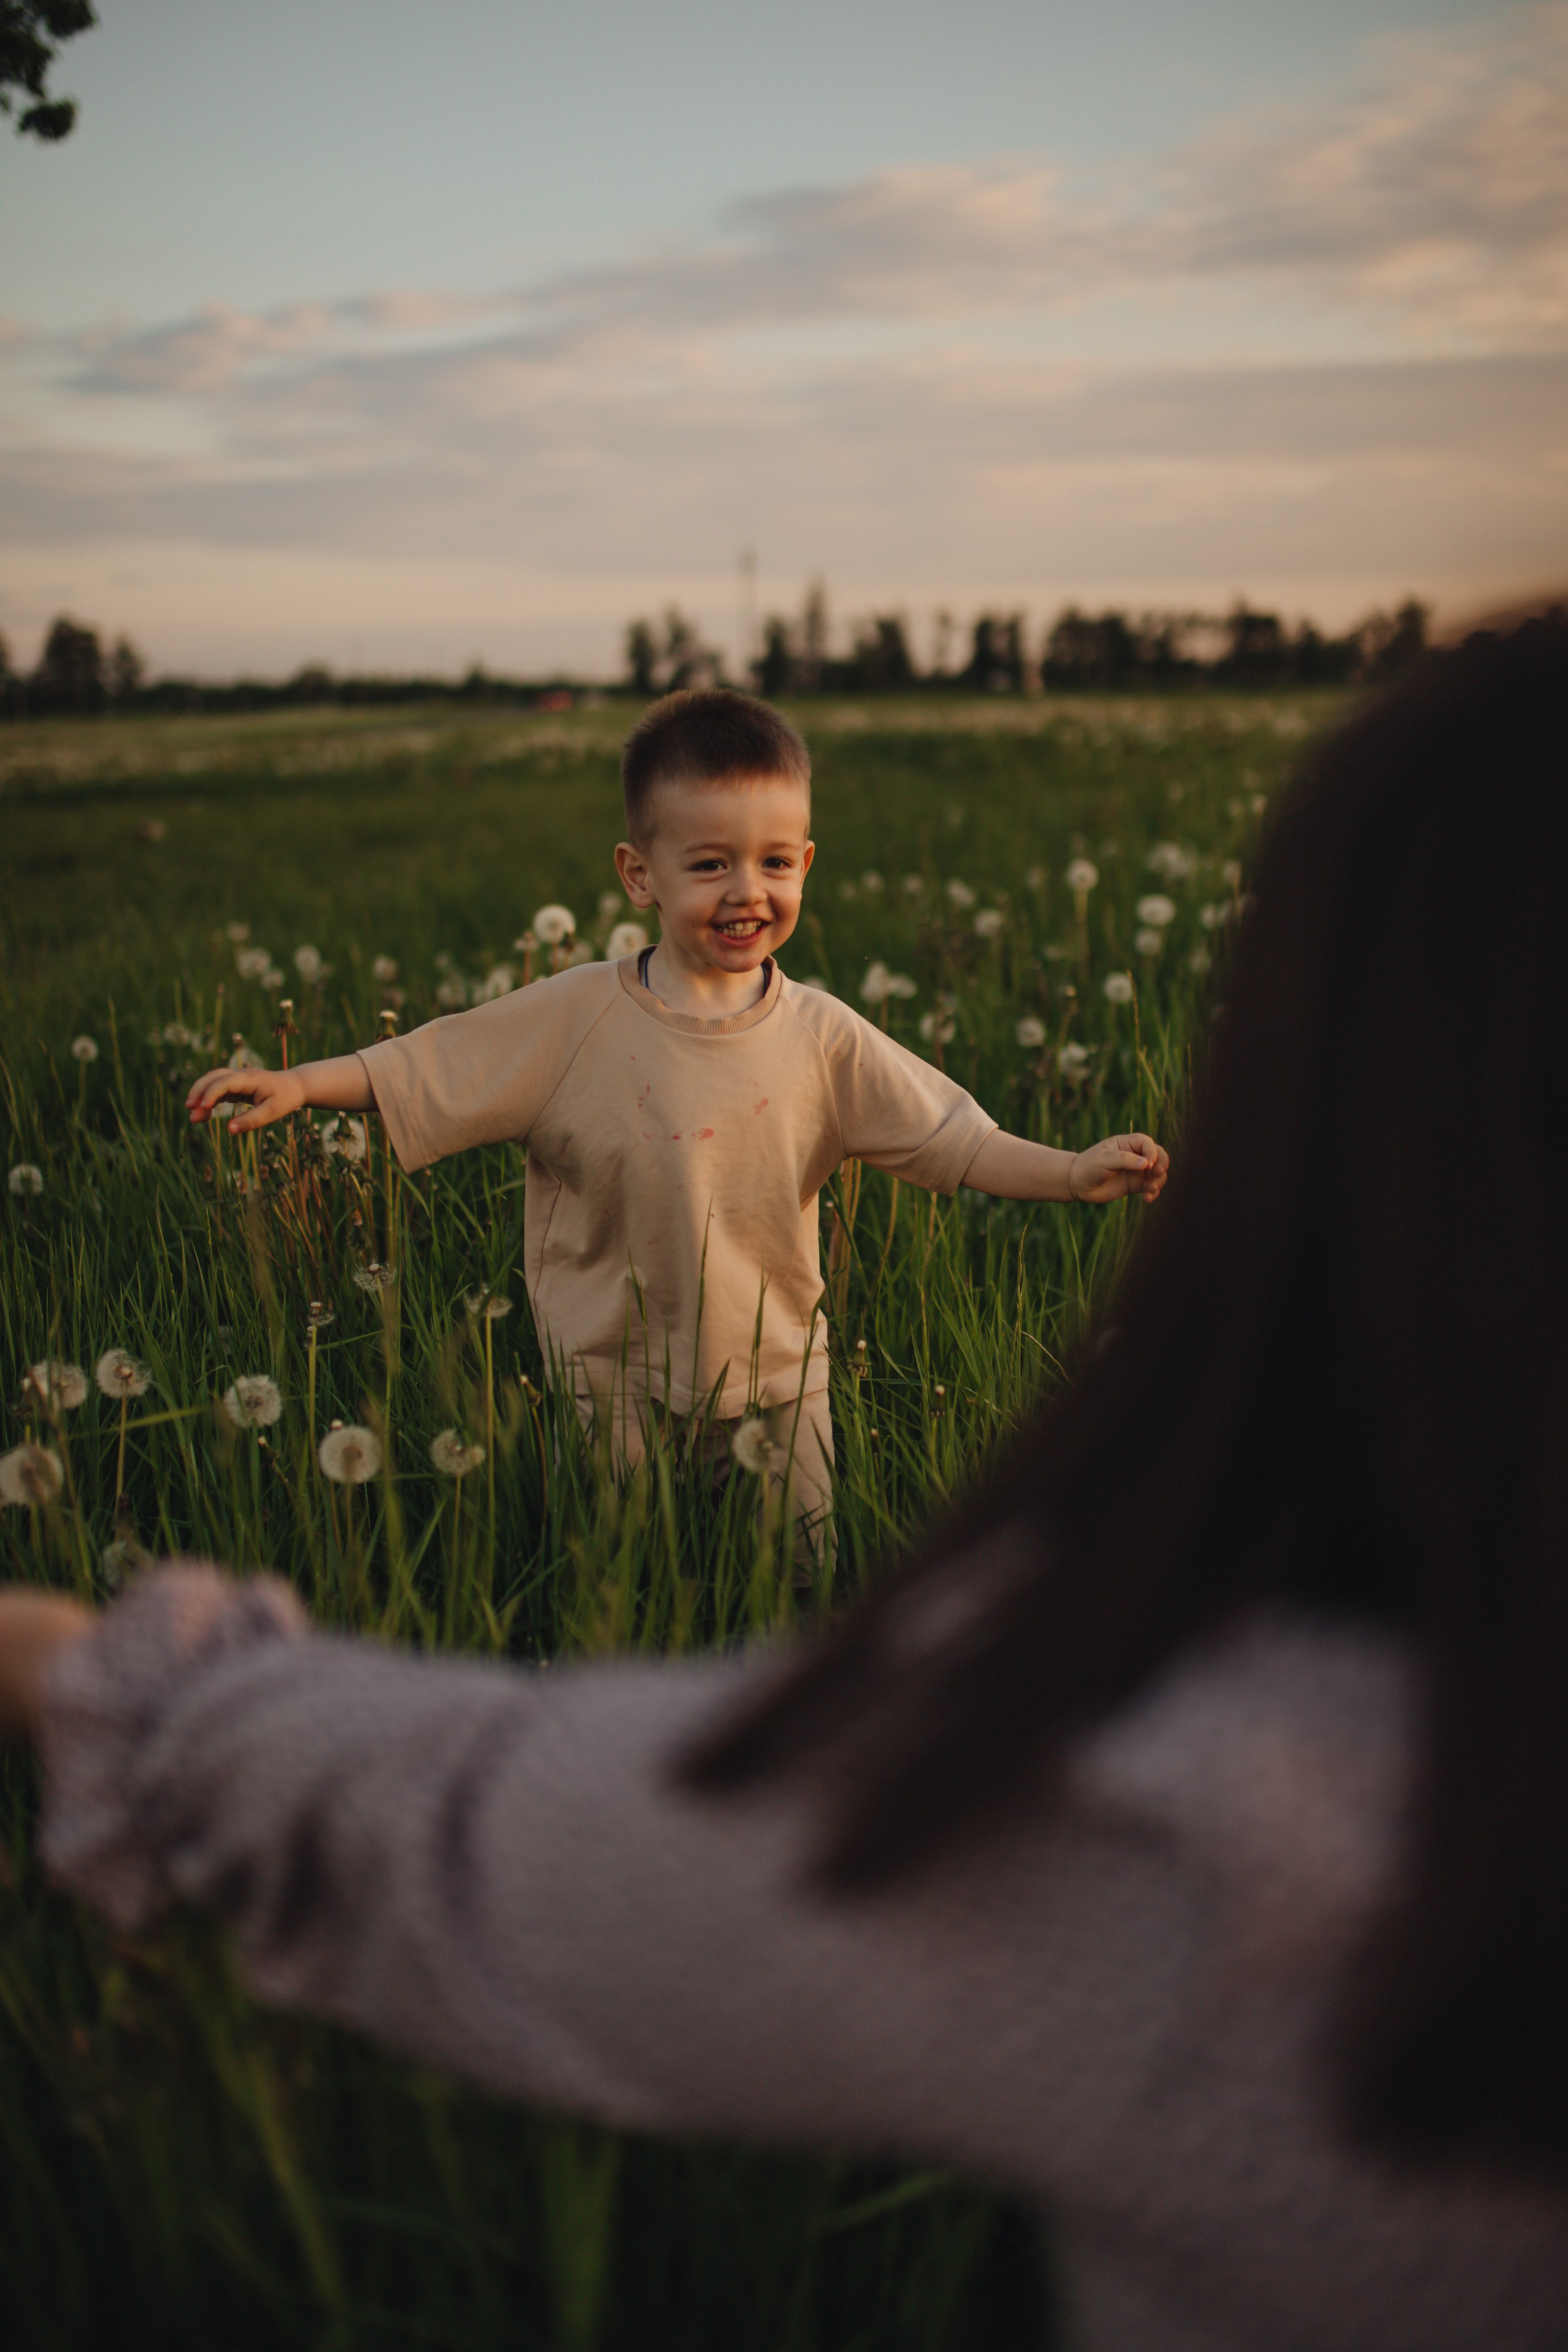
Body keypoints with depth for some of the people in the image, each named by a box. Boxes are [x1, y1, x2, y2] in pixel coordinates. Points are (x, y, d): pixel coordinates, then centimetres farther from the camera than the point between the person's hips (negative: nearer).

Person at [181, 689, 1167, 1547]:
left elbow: (949, 1140, -3)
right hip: (613, 1399, -1)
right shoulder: (574, 1018, -9)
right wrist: (296, 1085, -10)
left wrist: (1075, 1172, -14)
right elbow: (424, 1068, -3)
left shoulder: (822, 1037, -5)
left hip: (778, 1391, 2)